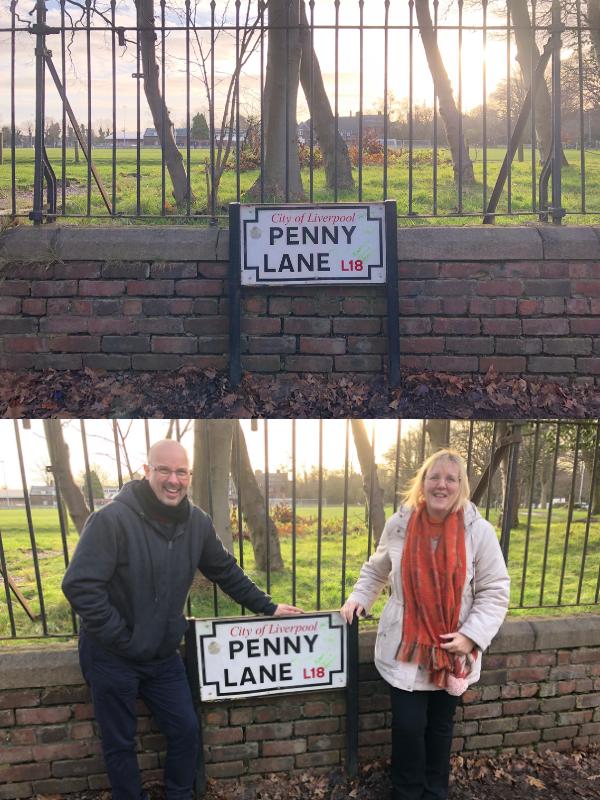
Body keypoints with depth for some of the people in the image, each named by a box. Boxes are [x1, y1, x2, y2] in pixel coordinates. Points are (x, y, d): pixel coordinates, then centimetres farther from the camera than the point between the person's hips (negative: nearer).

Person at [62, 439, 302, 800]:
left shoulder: (197, 522, -4)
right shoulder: (112, 519, -22)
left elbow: (227, 572, 10)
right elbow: (80, 585, -24)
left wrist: (267, 607, 11)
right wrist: (122, 639, -20)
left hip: (163, 656, 5)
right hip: (112, 658, -5)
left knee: (187, 732, 12)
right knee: (120, 744, 11)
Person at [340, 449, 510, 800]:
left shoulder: (479, 531, -10)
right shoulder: (399, 525, -6)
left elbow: (495, 591, -6)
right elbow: (376, 570, 12)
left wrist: (471, 635, -15)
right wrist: (359, 598, -2)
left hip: (452, 651, 0)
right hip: (405, 649, 0)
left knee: (440, 726, 16)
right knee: (408, 727, 2)